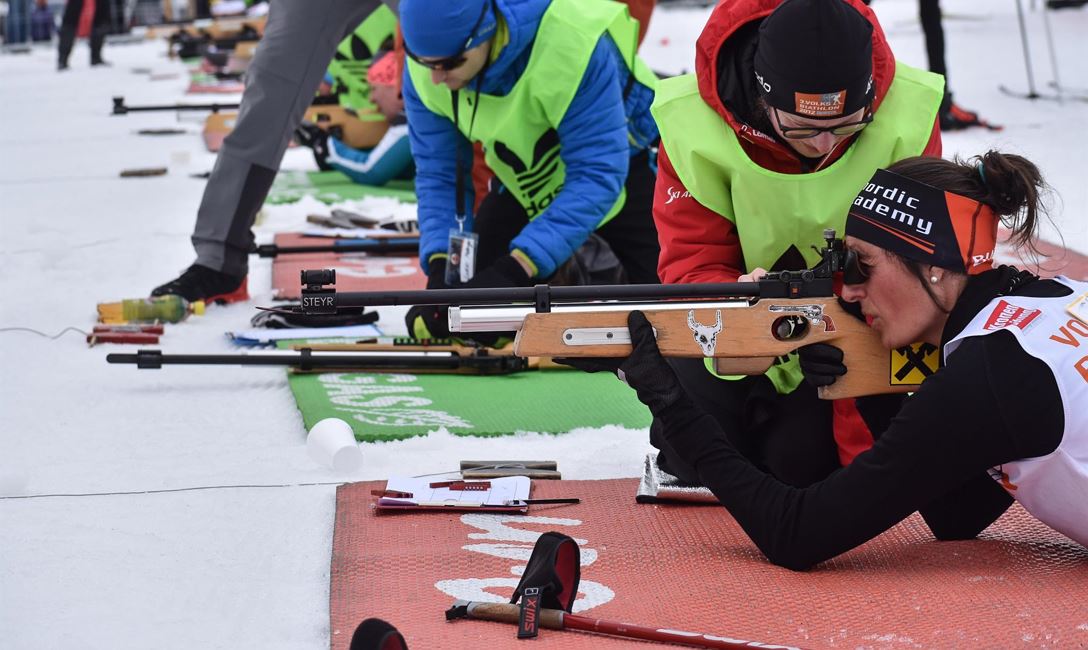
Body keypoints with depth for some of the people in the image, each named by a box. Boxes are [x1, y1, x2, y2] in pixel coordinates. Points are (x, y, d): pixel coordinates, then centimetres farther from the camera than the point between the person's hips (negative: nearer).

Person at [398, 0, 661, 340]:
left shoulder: (572, 43, -39)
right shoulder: (424, 71, -22)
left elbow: (597, 174, -37)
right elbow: (438, 174, -13)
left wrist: (515, 269, -44)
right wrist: (440, 266, -29)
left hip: (626, 167, -4)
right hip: (522, 182, 4)